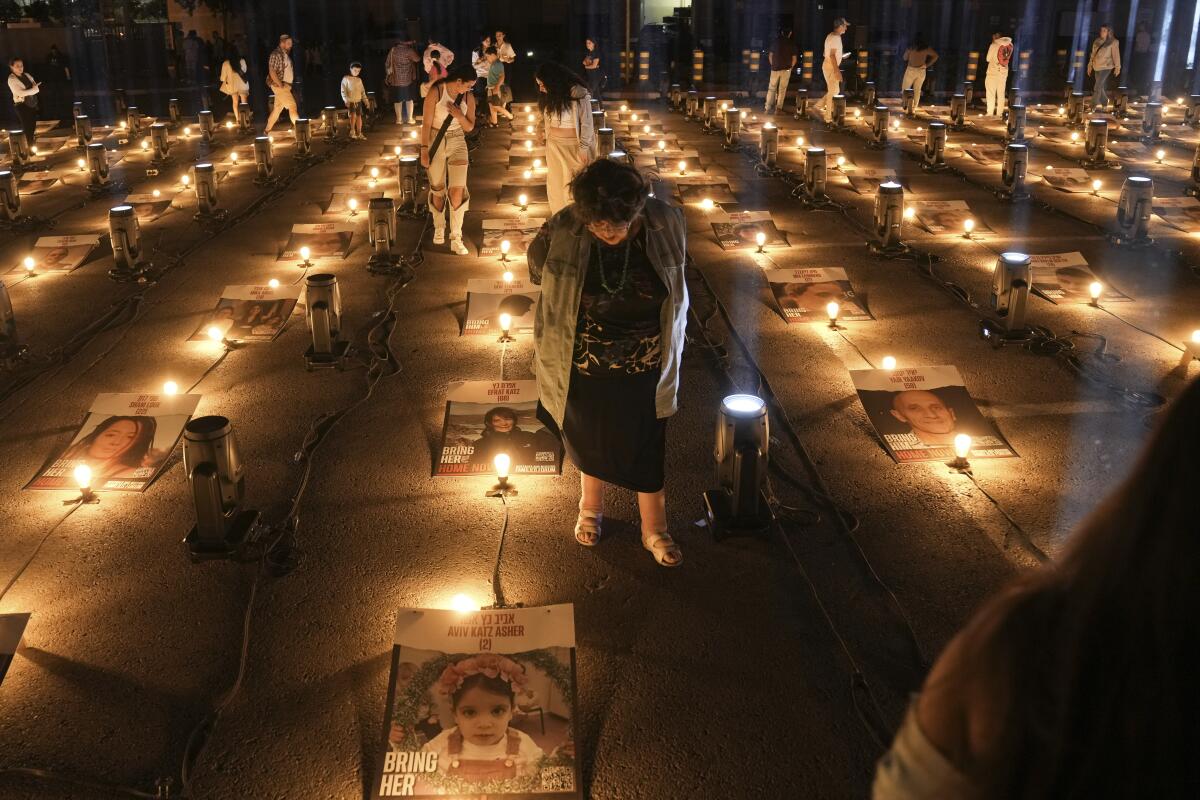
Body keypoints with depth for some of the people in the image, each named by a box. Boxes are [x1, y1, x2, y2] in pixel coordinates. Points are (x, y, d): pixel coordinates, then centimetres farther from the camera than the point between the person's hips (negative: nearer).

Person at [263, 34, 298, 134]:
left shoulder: (286, 54, 15)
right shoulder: (276, 54, -13)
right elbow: (272, 72, -19)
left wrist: (288, 85, 11)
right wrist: (281, 85, -20)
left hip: (286, 86, 9)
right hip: (279, 85, -9)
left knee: (277, 109, 12)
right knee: (292, 106, -12)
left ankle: (267, 131, 19)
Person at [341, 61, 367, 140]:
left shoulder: (359, 80, 13)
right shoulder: (346, 79, -3)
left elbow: (363, 91, 19)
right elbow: (343, 91, -8)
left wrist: (365, 100, 11)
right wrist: (346, 100, -20)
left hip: (358, 101, 5)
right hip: (350, 101, -5)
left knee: (359, 116, 5)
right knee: (353, 115, -20)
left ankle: (359, 133, 11)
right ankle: (352, 131, -10)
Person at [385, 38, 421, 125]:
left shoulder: (393, 49, 0)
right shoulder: (409, 50, -14)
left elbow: (387, 64, 5)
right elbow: (417, 59, 1)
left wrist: (387, 75, 15)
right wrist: (414, 49, 11)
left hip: (395, 80, 3)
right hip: (406, 79, -3)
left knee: (397, 100, 9)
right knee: (409, 99, 11)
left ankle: (399, 119, 11)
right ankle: (410, 118, 11)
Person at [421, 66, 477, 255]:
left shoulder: (468, 97, -3)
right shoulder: (436, 92, -15)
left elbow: (470, 127, 3)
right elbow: (426, 123, -13)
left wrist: (459, 115, -17)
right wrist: (424, 150, -16)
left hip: (457, 142, 2)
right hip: (436, 141, -2)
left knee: (458, 190, -7)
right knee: (437, 189, 10)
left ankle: (456, 238, -1)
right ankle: (439, 228, 34)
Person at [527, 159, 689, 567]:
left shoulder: (665, 224, -19)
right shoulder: (562, 231, -23)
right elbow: (540, 271, 0)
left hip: (644, 367, 0)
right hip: (585, 367, 0)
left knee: (647, 447, 14)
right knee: (588, 439, 23)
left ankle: (654, 529, 36)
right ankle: (591, 507, 51)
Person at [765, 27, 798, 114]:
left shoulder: (776, 41, 3)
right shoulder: (792, 43, 0)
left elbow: (770, 55, 5)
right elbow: (794, 58, -2)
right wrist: (791, 67, 13)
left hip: (775, 68, 1)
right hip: (786, 69, -1)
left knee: (772, 88, 9)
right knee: (782, 89, 5)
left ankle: (768, 107, 3)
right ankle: (778, 108, 2)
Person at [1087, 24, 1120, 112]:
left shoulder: (1112, 42, -6)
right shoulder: (1097, 41, 10)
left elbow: (1116, 55, -8)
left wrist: (1117, 67, -10)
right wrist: (1090, 65, 16)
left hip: (1106, 67, -6)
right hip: (1097, 67, 6)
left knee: (1098, 86, -14)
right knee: (1101, 86, 13)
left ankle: (1094, 106, -10)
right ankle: (1105, 103, 29)